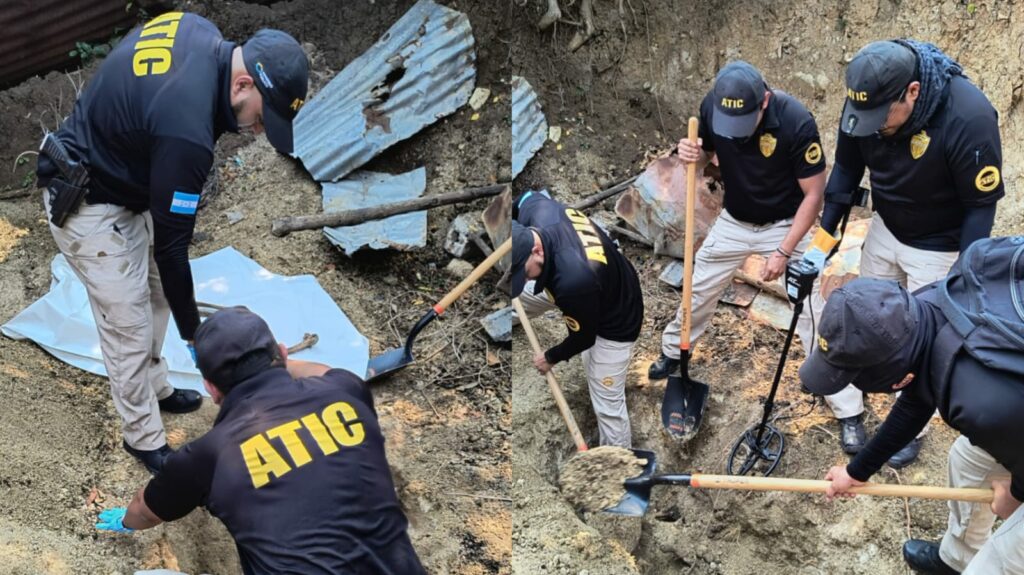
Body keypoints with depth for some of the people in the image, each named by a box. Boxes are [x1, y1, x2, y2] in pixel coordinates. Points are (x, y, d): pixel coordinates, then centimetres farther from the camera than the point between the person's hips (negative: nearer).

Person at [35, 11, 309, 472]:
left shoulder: (199, 30, -13)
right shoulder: (187, 130, -38)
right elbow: (171, 243, -28)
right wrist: (193, 334, -16)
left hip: (126, 180, 10)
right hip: (89, 208, -9)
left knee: (155, 294, 22)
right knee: (129, 326, 2)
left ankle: (155, 389, 42)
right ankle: (144, 438, 21)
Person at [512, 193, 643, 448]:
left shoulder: (573, 280, -49)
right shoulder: (535, 208, -31)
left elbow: (583, 338, -26)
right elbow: (530, 197, 0)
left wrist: (551, 358, -7)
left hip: (614, 321, -8)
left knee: (607, 404, -1)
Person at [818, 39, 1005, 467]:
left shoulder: (970, 118, -37)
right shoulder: (867, 100, -22)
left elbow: (982, 204, -24)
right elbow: (847, 167, -3)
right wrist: (826, 232, -4)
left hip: (938, 247, -5)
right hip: (885, 228, 5)